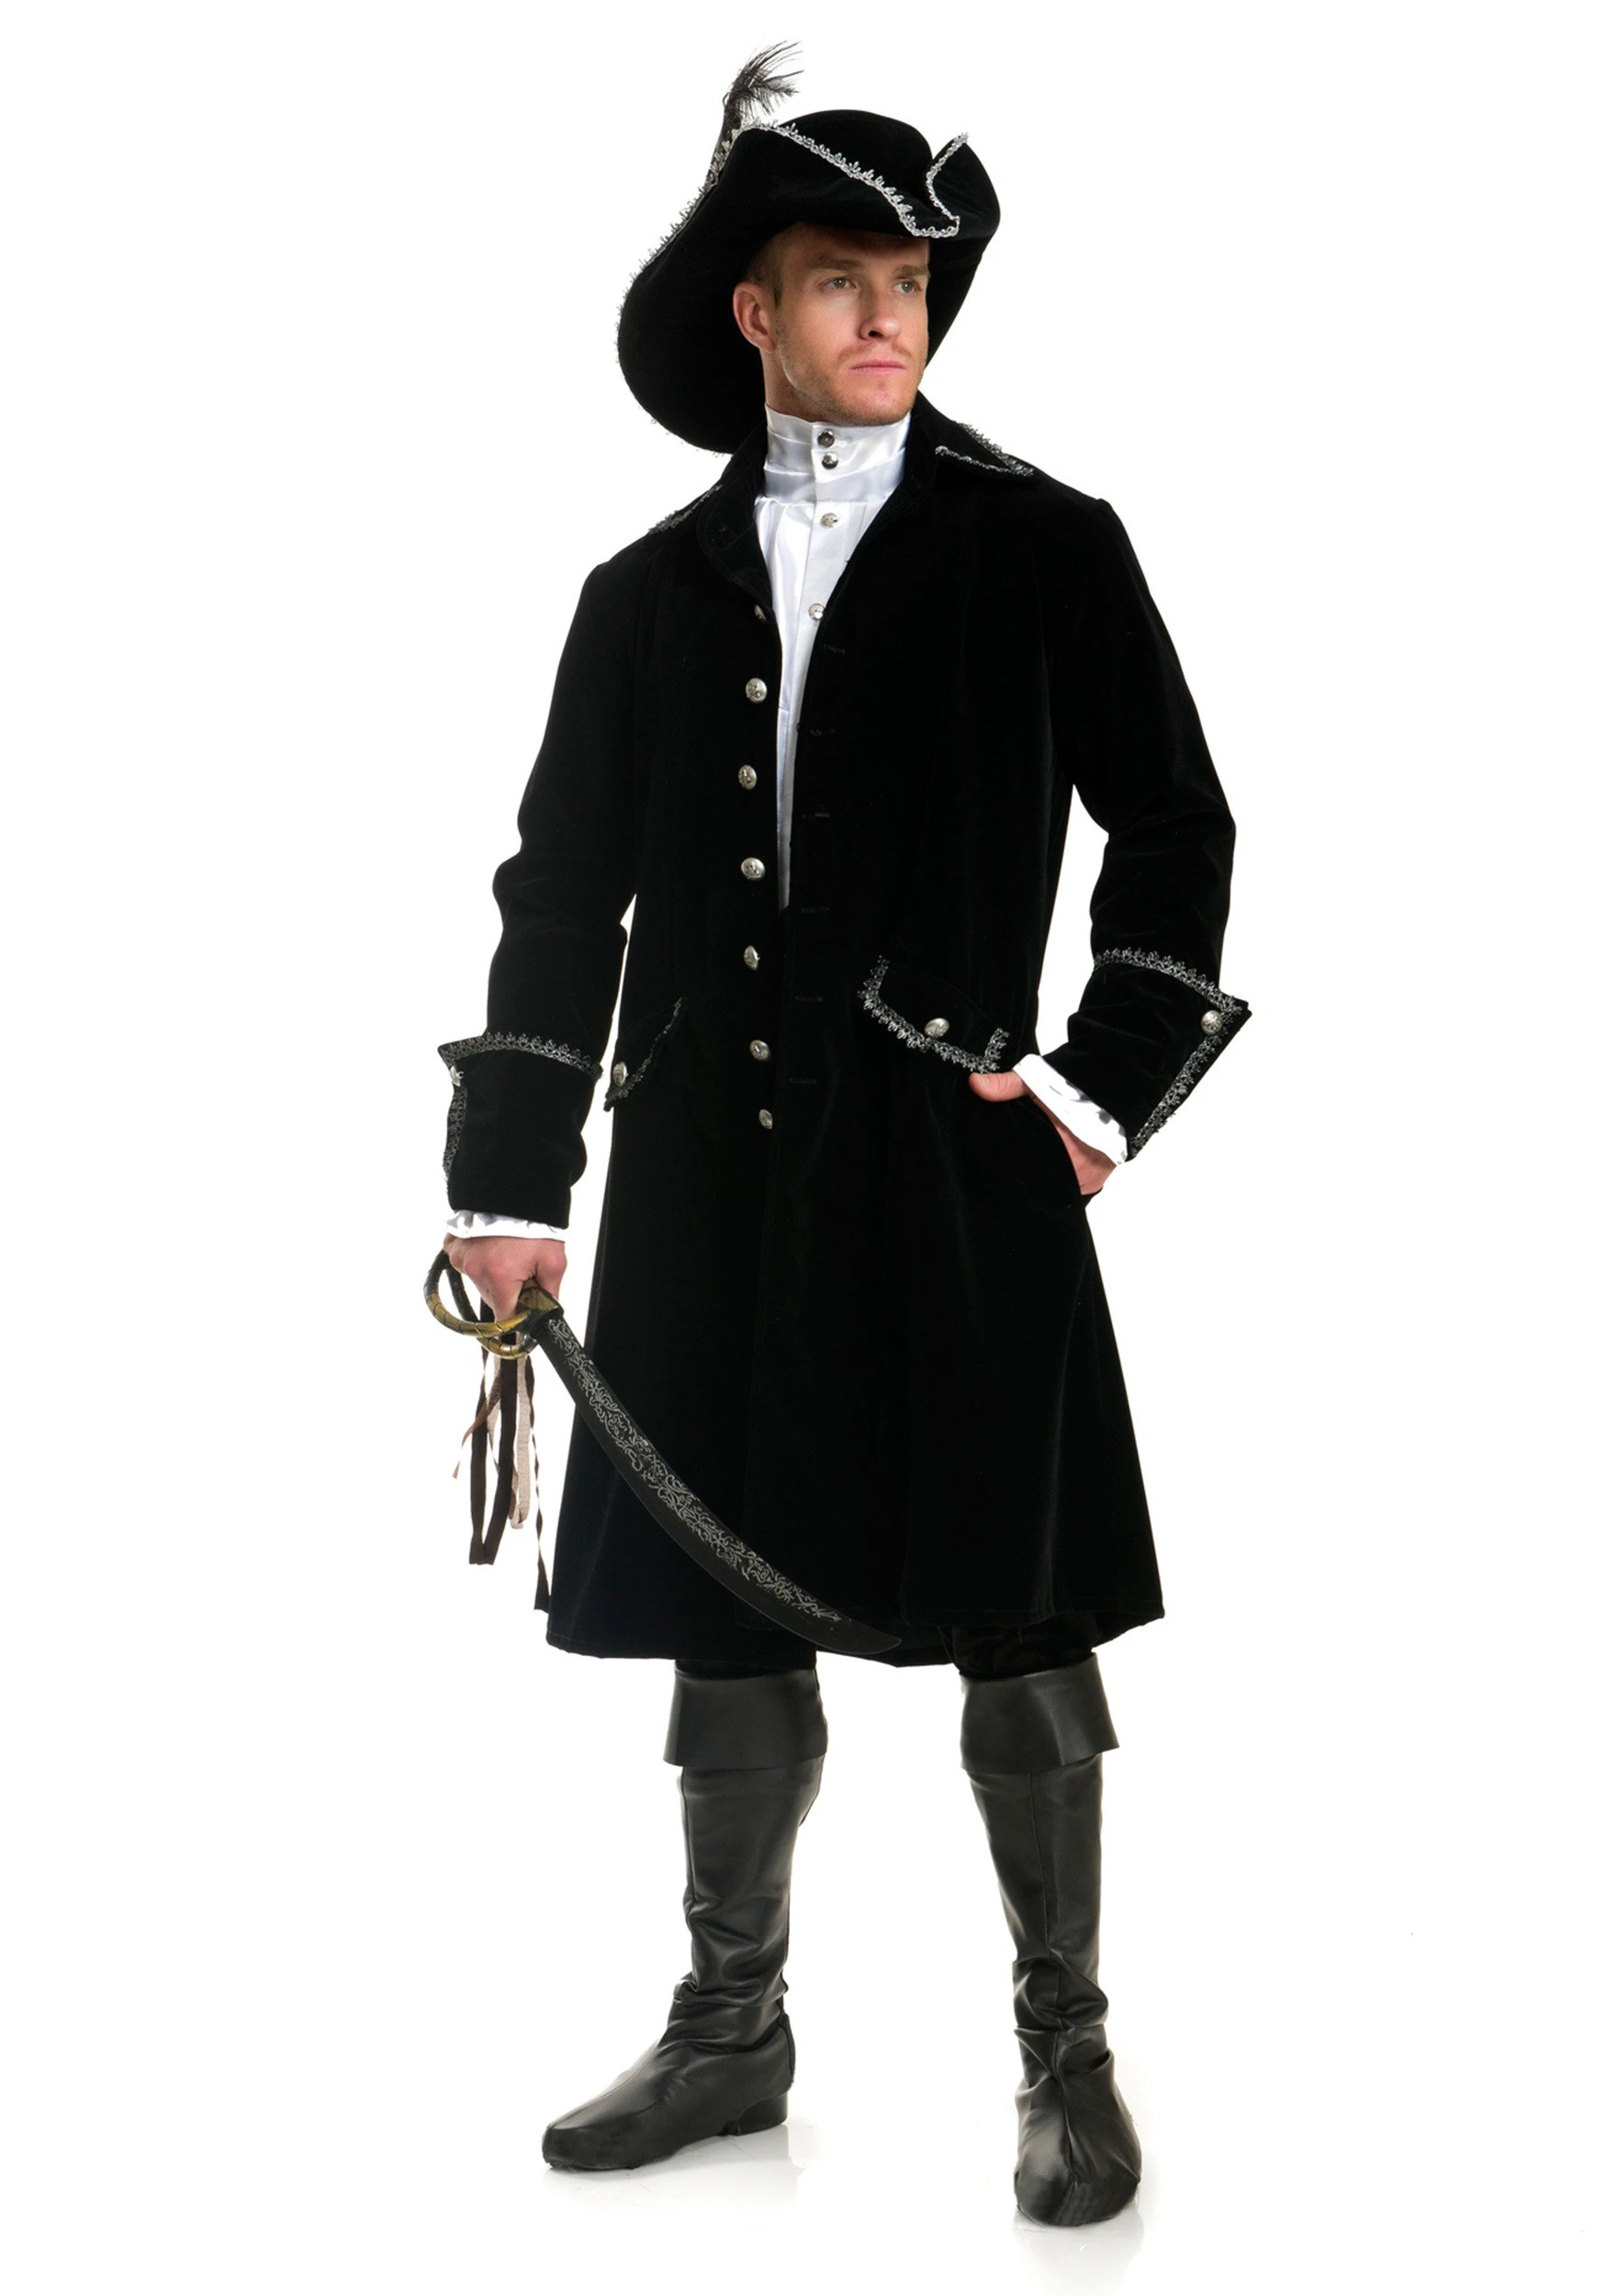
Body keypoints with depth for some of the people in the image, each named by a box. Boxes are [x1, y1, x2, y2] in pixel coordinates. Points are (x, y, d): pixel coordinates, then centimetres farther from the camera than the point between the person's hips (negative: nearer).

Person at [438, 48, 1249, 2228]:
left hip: (960, 1169, -3)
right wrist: (510, 1178, 6)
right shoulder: (653, 592, 11)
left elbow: (1178, 831, 6)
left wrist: (1107, 1082, -3)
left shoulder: (1045, 551, 3)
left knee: (1014, 1634, 3)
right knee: (727, 1628, 12)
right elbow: (563, 889, 11)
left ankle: (1068, 2055, 18)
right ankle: (730, 2032, 27)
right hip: (709, 1181, 3)